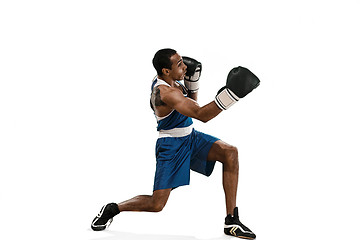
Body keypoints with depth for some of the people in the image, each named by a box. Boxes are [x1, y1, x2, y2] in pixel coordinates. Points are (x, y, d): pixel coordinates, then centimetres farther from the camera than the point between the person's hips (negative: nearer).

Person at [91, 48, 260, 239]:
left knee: (230, 153, -14)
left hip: (190, 137, 9)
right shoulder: (164, 93, -27)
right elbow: (201, 115, -37)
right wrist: (231, 94, -44)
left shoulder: (170, 81, 2)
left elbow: (191, 106, 19)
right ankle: (112, 209, 20)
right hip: (171, 146, -9)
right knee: (156, 204, -9)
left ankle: (231, 221, -11)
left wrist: (192, 81, 2)